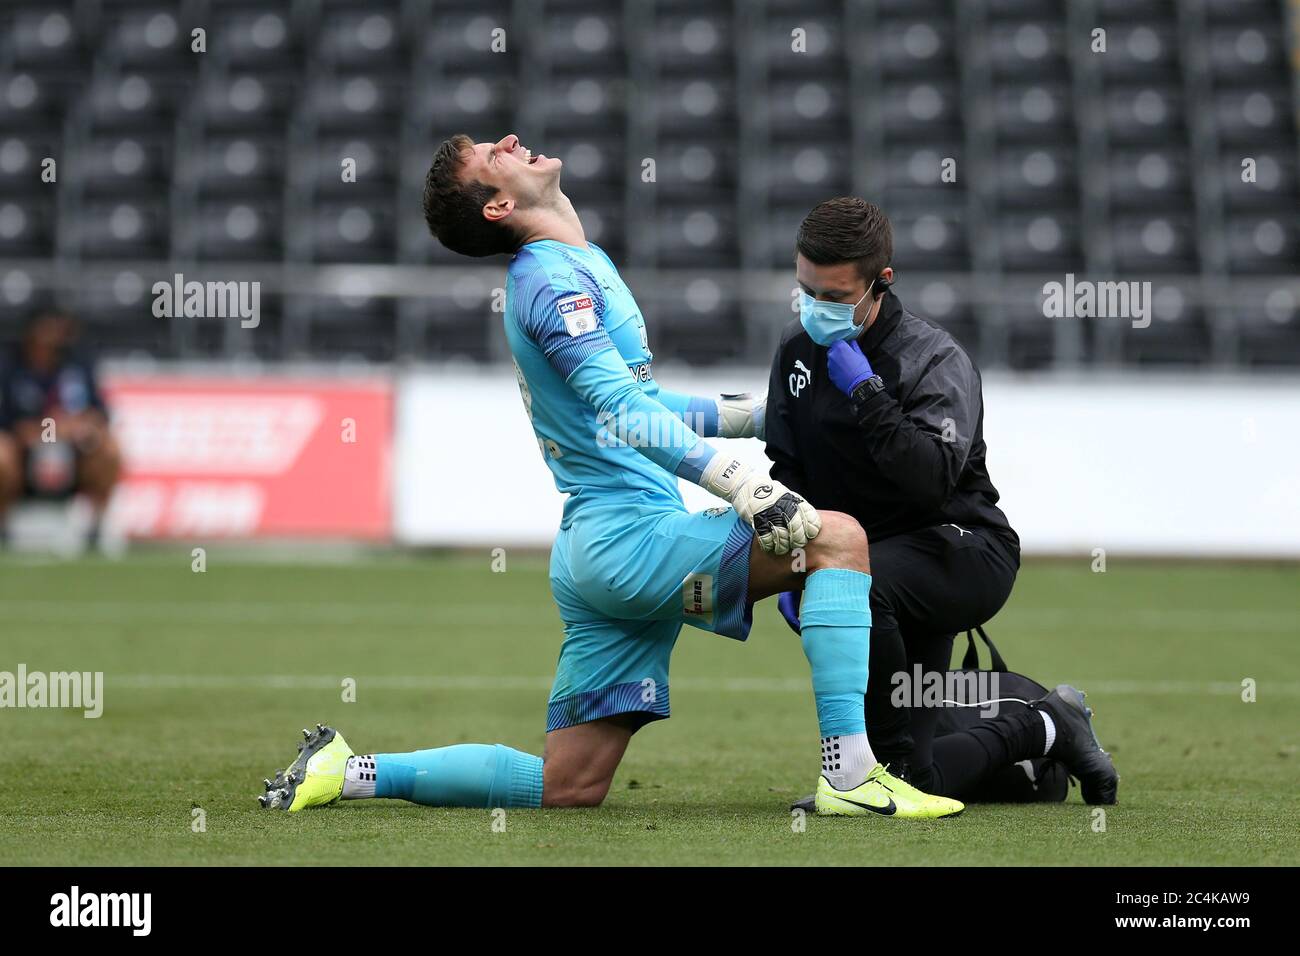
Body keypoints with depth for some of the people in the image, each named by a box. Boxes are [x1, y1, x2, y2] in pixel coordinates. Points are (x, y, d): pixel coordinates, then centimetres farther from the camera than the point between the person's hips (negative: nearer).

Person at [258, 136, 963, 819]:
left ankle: (351, 772, 12)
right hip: (628, 534, -10)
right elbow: (622, 411, -23)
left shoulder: (580, 265, 21)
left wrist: (760, 416, 29)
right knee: (837, 537, -16)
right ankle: (850, 776, -25)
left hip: (589, 551, 10)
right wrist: (741, 485, -30)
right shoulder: (555, 276, -10)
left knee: (569, 787, 9)